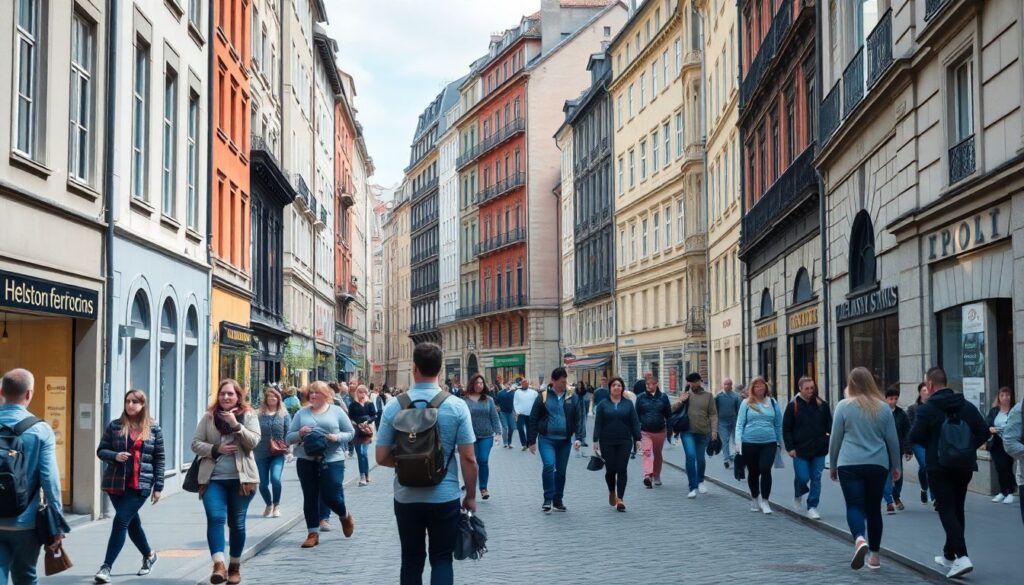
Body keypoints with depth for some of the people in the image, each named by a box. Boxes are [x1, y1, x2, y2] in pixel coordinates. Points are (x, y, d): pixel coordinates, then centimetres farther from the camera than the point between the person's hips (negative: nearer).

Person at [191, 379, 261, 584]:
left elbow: (253, 442, -10)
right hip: (213, 478, 0)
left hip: (240, 478, 0)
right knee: (215, 518, -17)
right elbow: (196, 443, 4)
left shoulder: (249, 415, 2)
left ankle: (235, 566, 22)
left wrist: (235, 424, -21)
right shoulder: (209, 417, 6)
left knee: (237, 523, 8)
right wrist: (216, 449, -13)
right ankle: (219, 565, -24)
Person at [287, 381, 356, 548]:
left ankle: (345, 516, 28)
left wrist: (337, 437, -14)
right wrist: (299, 434, -13)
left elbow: (350, 432, 6)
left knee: (331, 496, -5)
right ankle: (313, 533, 14)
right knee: (310, 497, 5)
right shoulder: (301, 413, 9)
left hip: (332, 460, -3)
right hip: (306, 461, 3)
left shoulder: (336, 411, 4)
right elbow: (289, 437, 8)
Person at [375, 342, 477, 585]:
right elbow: (468, 458, -8)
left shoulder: (394, 407, -5)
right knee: (441, 559, 9)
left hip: (407, 497, 1)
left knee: (411, 560, 14)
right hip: (444, 497, -1)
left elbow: (382, 457, -2)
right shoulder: (456, 406, -8)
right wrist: (471, 496, 4)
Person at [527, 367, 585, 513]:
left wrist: (578, 437, -9)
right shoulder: (543, 397, -1)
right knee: (549, 465, -21)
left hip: (565, 441, 3)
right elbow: (533, 420, 1)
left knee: (561, 471, 9)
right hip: (547, 439, -3)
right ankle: (548, 499, -10)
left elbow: (577, 419, 4)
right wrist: (531, 441, -1)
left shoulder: (571, 398, 5)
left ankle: (558, 500, 23)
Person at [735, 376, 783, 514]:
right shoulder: (747, 403, 2)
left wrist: (779, 442, 15)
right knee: (753, 472, 10)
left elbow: (778, 424, 14)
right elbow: (740, 424, 1)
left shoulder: (772, 403, 7)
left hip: (769, 443, 0)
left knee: (765, 469, -14)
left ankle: (764, 500, -2)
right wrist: (738, 442, -8)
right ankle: (754, 499, 30)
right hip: (749, 444, 0)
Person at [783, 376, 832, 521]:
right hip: (800, 450, -2)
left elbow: (829, 425, 10)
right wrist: (790, 447, -7)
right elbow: (786, 429, 0)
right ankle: (798, 495, 30)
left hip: (819, 449, 2)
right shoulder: (793, 406, -3)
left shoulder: (822, 405, 4)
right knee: (802, 477, -3)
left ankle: (812, 507, 11)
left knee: (816, 478, 2)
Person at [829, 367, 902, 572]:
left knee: (854, 505, -3)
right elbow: (893, 440, 9)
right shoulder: (883, 408, 5)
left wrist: (832, 465, 13)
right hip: (878, 465, 3)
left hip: (850, 465, -3)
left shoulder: (843, 406, -2)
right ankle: (874, 555, 17)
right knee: (874, 508, 12)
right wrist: (895, 466, 21)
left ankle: (859, 539, -31)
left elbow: (835, 438, 1)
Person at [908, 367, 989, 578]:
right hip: (964, 466, 5)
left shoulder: (926, 409, -10)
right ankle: (949, 555, 26)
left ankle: (962, 557, -21)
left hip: (939, 467, -5)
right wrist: (967, 448, 10)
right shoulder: (967, 406, 5)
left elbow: (915, 437, -12)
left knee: (947, 511, -5)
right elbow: (983, 432, 1)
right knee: (957, 510, 16)